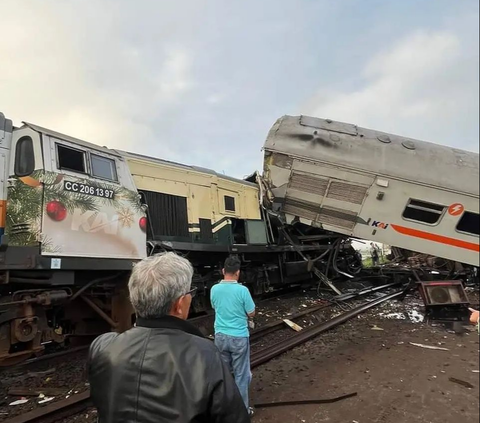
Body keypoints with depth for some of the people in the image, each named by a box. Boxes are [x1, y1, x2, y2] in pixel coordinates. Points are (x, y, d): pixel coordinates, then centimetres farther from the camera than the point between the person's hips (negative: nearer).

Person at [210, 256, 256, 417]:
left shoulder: (214, 289, -5)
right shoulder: (242, 290, -18)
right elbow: (251, 313, -7)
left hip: (220, 336, 4)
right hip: (239, 337, -4)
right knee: (241, 374, 9)